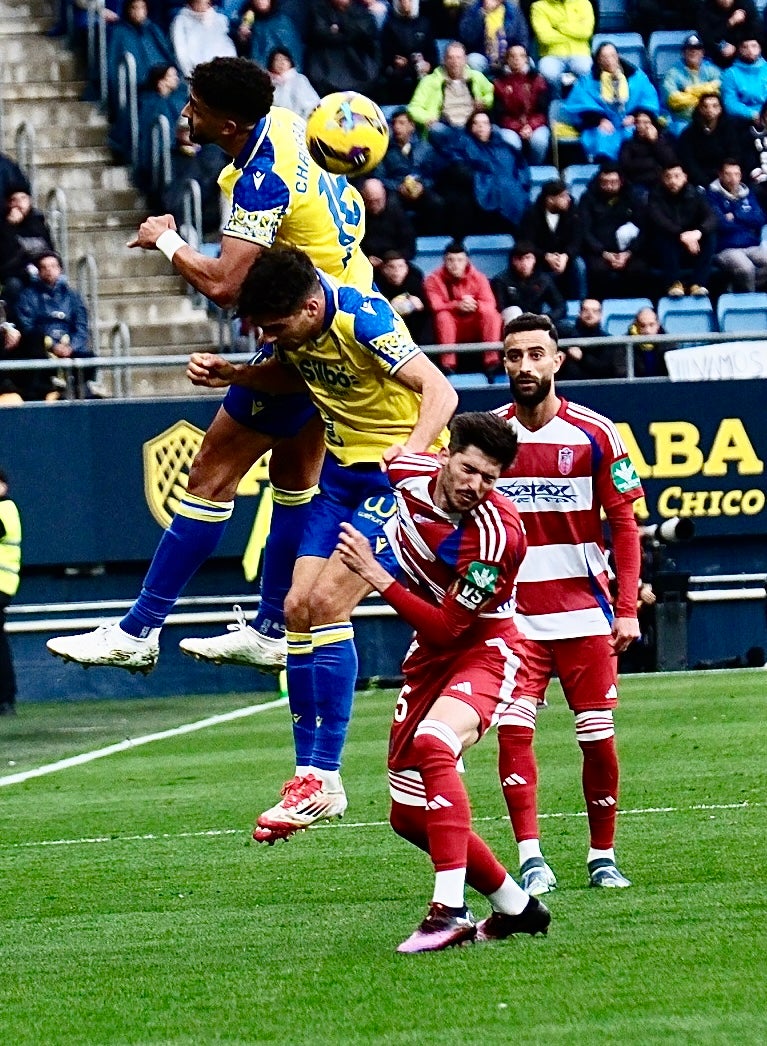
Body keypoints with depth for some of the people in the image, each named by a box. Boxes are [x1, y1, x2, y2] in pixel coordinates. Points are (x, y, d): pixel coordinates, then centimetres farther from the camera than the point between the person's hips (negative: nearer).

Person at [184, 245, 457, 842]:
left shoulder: (362, 318, -25)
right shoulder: (290, 328, -3)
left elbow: (440, 391, -33)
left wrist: (414, 446, -52)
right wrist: (232, 375, 1)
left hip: (400, 474, -8)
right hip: (343, 471, 8)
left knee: (327, 600, -19)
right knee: (298, 608, -1)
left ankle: (325, 780, -15)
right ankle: (308, 773, 5)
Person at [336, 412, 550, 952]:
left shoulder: (497, 533, -28)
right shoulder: (409, 471, -11)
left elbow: (447, 627, -25)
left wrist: (375, 575, -29)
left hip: (484, 650, -8)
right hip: (429, 657, 8)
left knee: (431, 745, -37)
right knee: (410, 817, 7)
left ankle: (450, 911, -42)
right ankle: (516, 906, 23)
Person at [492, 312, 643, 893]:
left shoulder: (595, 433, -2)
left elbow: (624, 524, 1)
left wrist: (627, 609, -6)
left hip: (584, 610, 0)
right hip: (511, 613, 1)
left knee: (599, 737, 1)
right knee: (513, 729, -13)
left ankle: (603, 855, 16)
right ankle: (531, 858, -12)